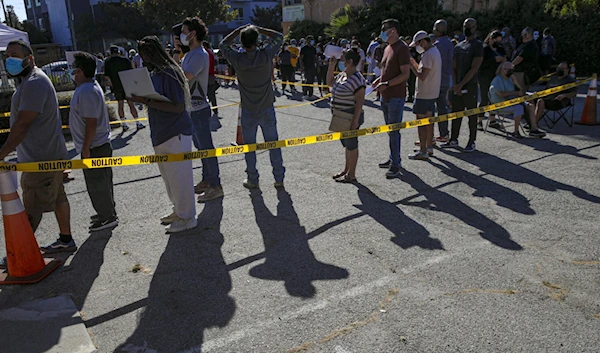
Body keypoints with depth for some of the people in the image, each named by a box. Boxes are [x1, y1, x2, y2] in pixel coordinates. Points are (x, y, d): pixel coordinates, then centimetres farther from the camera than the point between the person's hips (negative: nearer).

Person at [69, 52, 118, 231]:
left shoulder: (86, 91, -21)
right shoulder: (91, 86, 12)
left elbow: (91, 122, -24)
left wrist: (86, 148, -20)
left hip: (93, 147, -10)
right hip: (101, 144, 10)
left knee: (97, 184, 0)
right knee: (102, 182, 19)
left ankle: (107, 217, 11)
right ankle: (107, 212, 31)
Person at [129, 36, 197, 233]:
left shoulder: (169, 73, -16)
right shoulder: (155, 73, 13)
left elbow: (178, 107, -23)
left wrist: (147, 102, -24)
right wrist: (141, 99, 3)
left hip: (175, 134, -10)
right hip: (162, 134, 10)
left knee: (179, 176, -2)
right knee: (169, 176, 18)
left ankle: (186, 218, 10)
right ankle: (179, 210, 32)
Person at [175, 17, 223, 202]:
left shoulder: (199, 55, -18)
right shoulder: (191, 53, 13)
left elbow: (183, 77, -28)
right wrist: (176, 52, 8)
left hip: (198, 109, -10)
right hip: (192, 109, 10)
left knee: (206, 148, -4)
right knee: (201, 147, 17)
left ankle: (215, 187, 4)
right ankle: (206, 180, 29)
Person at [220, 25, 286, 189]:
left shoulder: (238, 59, -11)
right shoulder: (265, 55, -11)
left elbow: (223, 44, 8)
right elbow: (279, 37, 7)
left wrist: (239, 30, 6)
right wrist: (258, 29, 5)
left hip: (248, 111, -1)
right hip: (267, 109, 1)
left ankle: (252, 180, 16)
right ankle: (279, 179, 14)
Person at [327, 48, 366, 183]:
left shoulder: (356, 78, -20)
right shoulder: (342, 75, 9)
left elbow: (360, 100, -22)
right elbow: (329, 82, 22)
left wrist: (355, 120, -24)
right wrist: (331, 65, 11)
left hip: (350, 118, -10)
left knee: (351, 145, 1)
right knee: (347, 145, 19)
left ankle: (351, 175, 12)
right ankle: (346, 170, 33)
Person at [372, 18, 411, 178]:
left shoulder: (402, 48, -13)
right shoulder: (387, 48, 15)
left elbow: (405, 74, -19)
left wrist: (387, 84, -25)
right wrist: (379, 80, 7)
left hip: (396, 97, -9)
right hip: (386, 96, 9)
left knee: (394, 130, -7)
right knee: (390, 129, 17)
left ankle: (395, 165, 0)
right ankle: (393, 158, 29)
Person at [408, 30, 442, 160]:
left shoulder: (428, 55, -18)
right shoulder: (435, 51, 14)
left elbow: (422, 76, -22)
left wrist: (411, 66, -14)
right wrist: (415, 64, 10)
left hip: (424, 94, -10)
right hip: (432, 93, 10)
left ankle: (423, 152, -3)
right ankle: (429, 147, 26)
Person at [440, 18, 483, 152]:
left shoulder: (478, 45, -5)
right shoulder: (458, 46, 16)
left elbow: (474, 68, -13)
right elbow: (454, 67, 13)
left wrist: (461, 85, -16)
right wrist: (455, 84, -1)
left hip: (470, 86, -6)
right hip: (457, 86, 6)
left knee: (472, 114, 0)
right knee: (456, 113, 10)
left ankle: (472, 142, 5)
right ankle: (453, 140, 18)